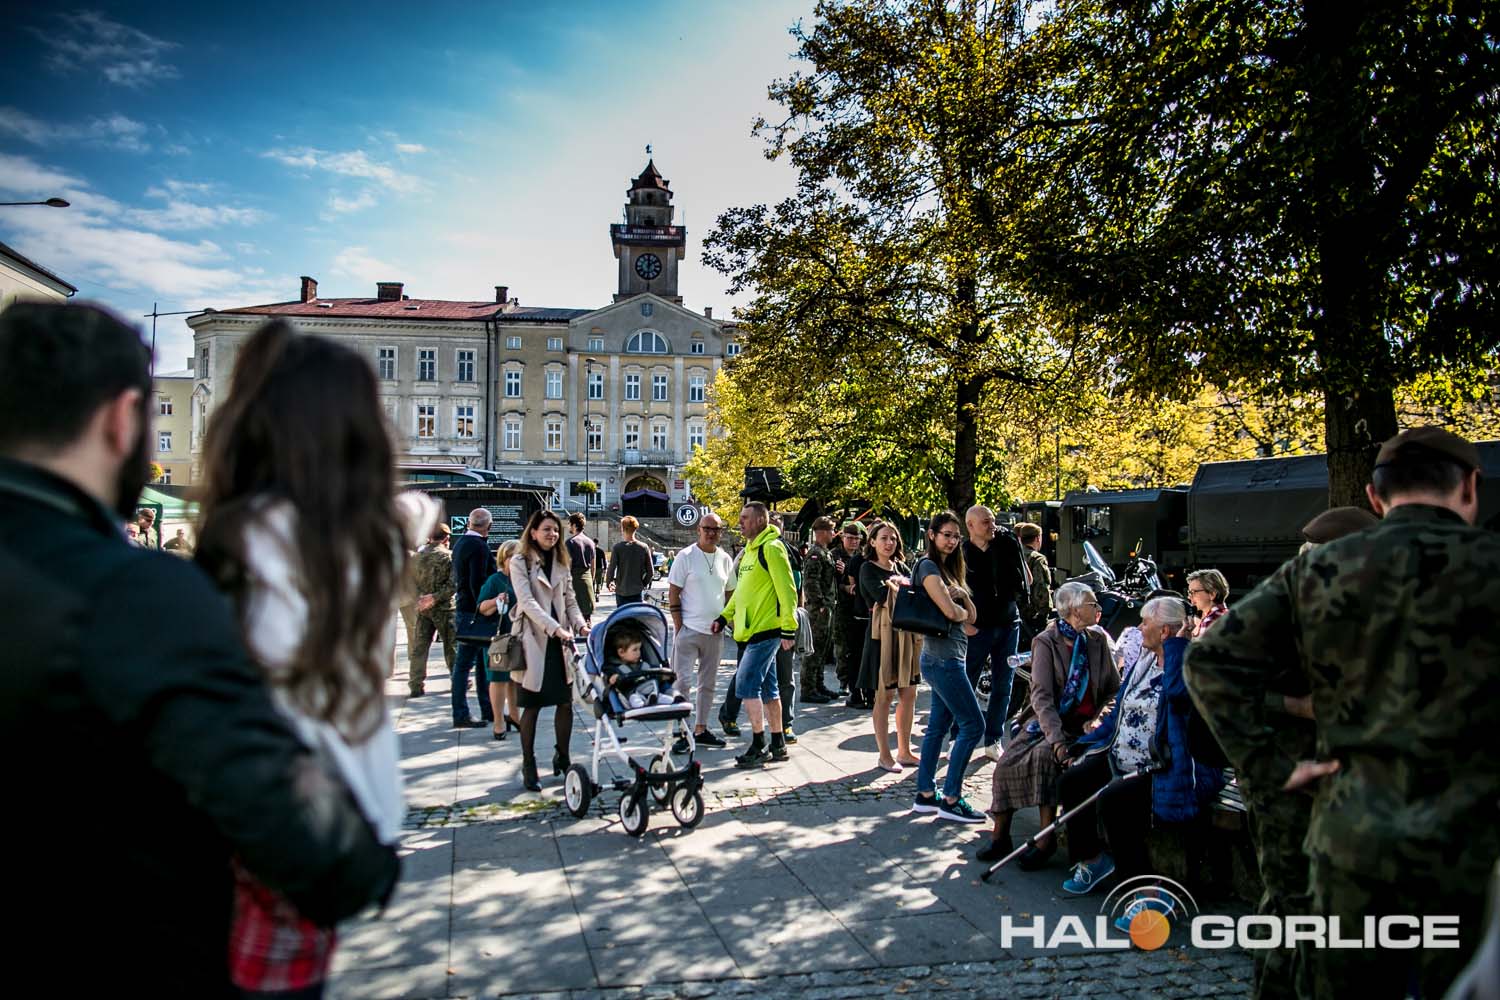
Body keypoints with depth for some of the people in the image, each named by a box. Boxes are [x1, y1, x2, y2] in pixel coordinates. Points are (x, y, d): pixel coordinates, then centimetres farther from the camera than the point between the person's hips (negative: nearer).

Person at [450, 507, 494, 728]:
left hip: (462, 608, 9)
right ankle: (461, 716, 3)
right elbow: (478, 583, -22)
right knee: (464, 664, -3)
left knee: (482, 662, 14)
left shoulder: (460, 543, 13)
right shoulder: (479, 546, -16)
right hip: (473, 611, -9)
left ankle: (488, 710, 21)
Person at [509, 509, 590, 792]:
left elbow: (569, 599, 15)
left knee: (565, 702, 4)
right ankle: (528, 767, 12)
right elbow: (527, 601, -14)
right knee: (532, 706, 1)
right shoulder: (520, 562, -3)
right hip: (534, 641, -5)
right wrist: (555, 629, -25)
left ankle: (562, 758, 21)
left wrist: (580, 624, -6)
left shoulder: (561, 563, 14)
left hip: (560, 641, 5)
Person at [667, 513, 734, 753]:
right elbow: (673, 593, -7)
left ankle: (700, 729, 23)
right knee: (683, 681, -4)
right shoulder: (686, 556, -6)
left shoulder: (725, 559, 7)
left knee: (708, 683, 12)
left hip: (715, 632, 5)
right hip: (689, 630, -5)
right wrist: (679, 628, -11)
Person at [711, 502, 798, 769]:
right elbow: (742, 589, 26)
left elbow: (786, 590, -18)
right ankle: (778, 745, 21)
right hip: (754, 630, 10)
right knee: (767, 688, 13)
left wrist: (788, 628, -20)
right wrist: (725, 616, 20)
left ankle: (759, 746, -2)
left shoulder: (771, 548, -13)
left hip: (766, 630, -10)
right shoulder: (750, 550, 17)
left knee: (746, 684, -9)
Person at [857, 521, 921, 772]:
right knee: (884, 695, -1)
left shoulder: (900, 567, 16)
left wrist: (901, 583, -13)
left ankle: (904, 752, 18)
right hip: (884, 633, -6)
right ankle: (884, 755, 8)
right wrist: (903, 586, -4)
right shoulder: (868, 568, -2)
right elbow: (881, 595, -18)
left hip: (909, 633, 6)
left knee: (909, 694, 8)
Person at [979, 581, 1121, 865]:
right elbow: (1042, 696, -14)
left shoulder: (1098, 639, 6)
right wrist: (1056, 738, -28)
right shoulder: (1046, 642, -5)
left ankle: (1046, 840, -23)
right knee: (1008, 762, -20)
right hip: (1047, 720, 0)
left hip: (1083, 724, 0)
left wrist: (1097, 719, -11)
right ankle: (1000, 836, -7)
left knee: (1044, 756, -29)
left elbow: (1114, 689, 8)